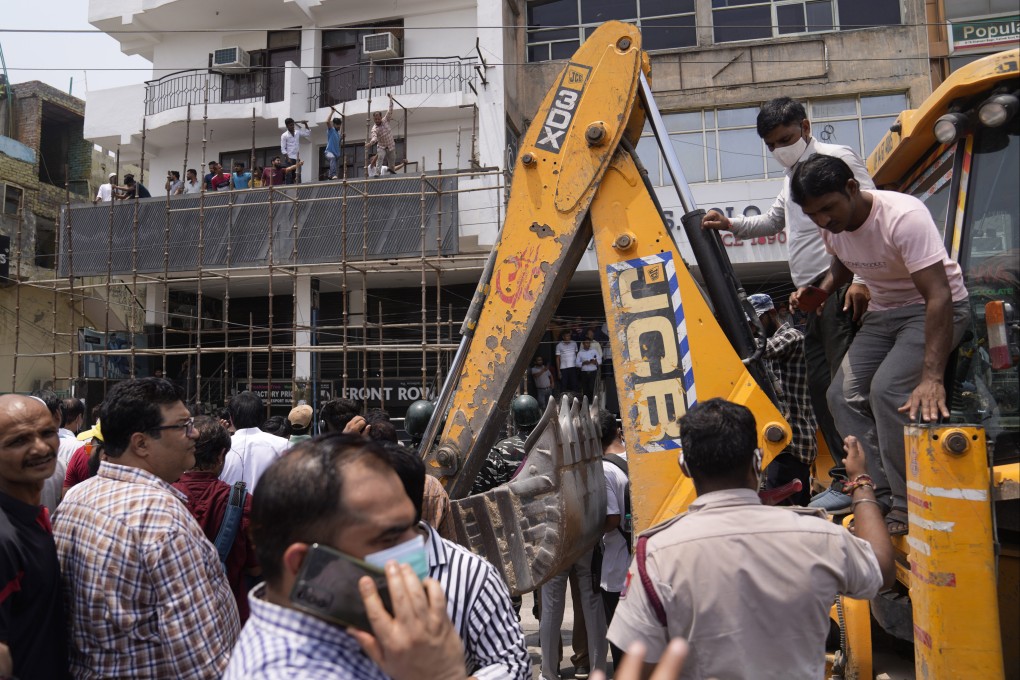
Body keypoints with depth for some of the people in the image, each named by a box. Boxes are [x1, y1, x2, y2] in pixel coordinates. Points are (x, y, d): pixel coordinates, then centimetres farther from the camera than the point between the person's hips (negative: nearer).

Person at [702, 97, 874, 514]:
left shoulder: (836, 159, -3)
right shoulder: (793, 175, 25)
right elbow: (774, 222, 39)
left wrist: (861, 278, -20)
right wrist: (731, 225, 22)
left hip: (840, 286, -9)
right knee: (819, 383, 8)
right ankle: (845, 475, 15)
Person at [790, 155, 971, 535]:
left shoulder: (903, 216, -30)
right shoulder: (831, 226, -7)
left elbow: (938, 296, -35)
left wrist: (932, 378, -44)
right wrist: (820, 292, -7)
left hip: (933, 311, -7)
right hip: (883, 314, 8)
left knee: (888, 390, -27)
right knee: (843, 395, -5)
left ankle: (908, 511, -14)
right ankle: (882, 499, 3)